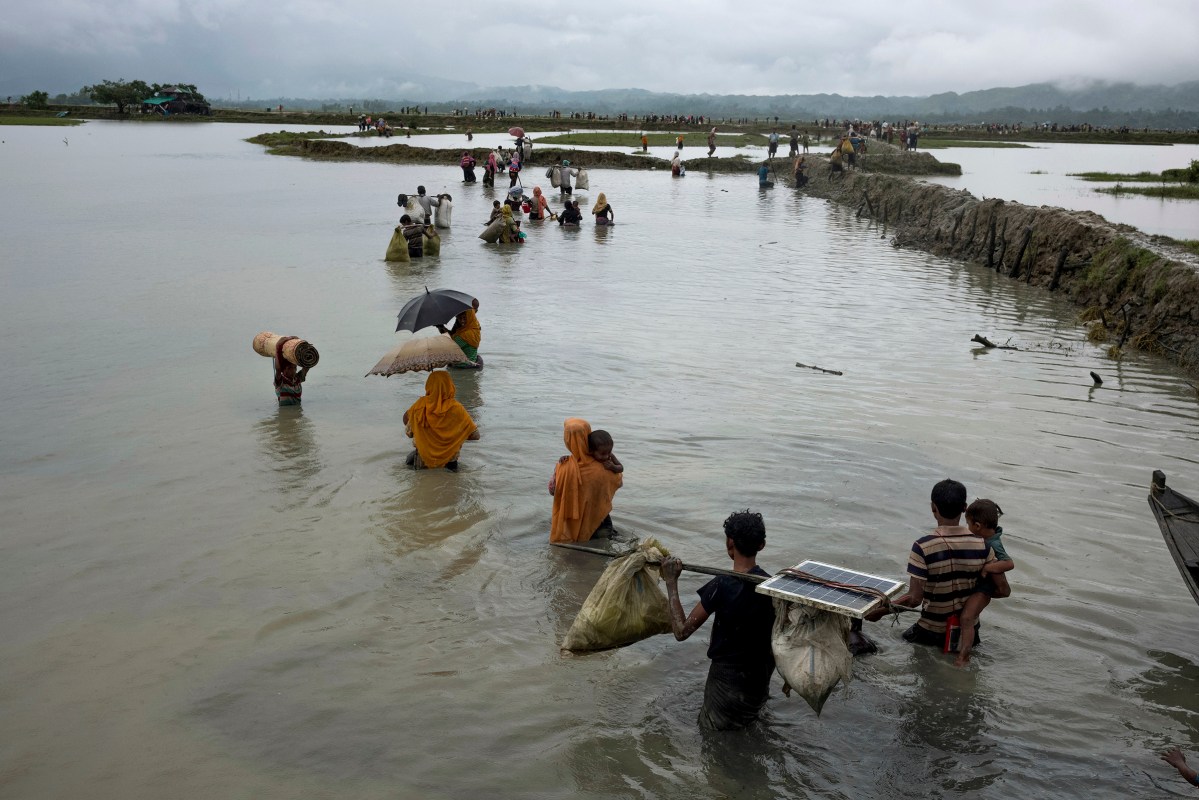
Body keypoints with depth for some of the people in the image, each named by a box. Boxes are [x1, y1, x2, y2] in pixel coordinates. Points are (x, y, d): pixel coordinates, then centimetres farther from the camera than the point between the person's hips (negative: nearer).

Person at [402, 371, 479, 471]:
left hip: (424, 456, 2)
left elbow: (406, 418, 6)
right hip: (448, 456, -1)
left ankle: (417, 458, 25)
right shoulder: (456, 408, -20)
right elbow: (475, 436, -14)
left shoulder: (421, 405, -15)